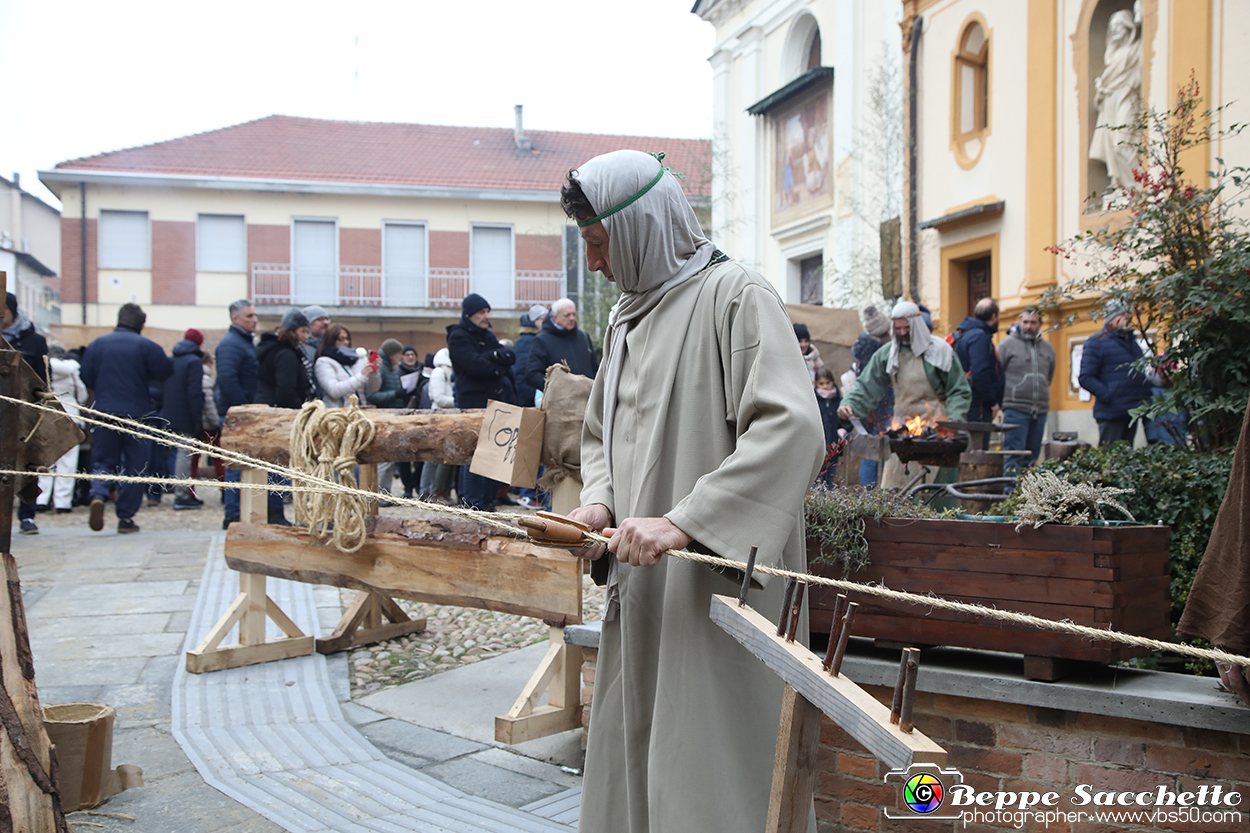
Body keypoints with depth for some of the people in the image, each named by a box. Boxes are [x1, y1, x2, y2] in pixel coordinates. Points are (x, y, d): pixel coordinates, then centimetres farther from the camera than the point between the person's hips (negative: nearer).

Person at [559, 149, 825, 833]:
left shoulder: (734, 295, -10)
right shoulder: (627, 314, 17)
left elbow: (791, 428, -23)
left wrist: (684, 521, -28)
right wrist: (600, 500, 2)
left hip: (716, 589, -8)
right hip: (640, 590, 8)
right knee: (625, 766, 14)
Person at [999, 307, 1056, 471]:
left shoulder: (1047, 347, 14)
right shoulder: (1008, 344, -1)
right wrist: (1003, 398, 2)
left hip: (1040, 411, 5)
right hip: (1016, 409, -5)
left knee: (1032, 456, 8)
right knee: (1014, 454, -10)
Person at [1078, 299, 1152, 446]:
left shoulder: (1132, 341, 19)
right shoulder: (1096, 342, -6)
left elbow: (1140, 372, 32)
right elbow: (1085, 378, -12)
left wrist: (1145, 393, 14)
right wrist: (1108, 395, -20)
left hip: (1132, 412, 8)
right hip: (1111, 412, -8)